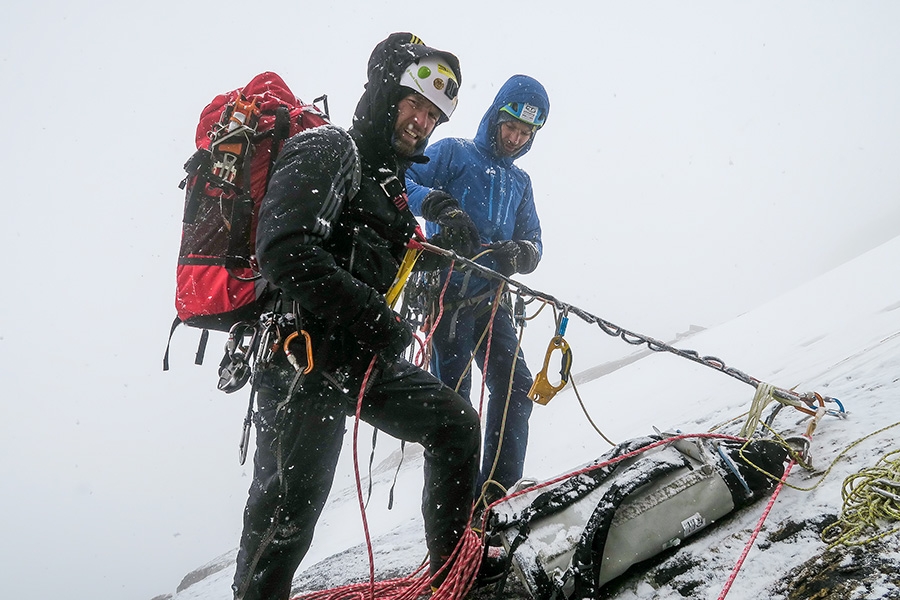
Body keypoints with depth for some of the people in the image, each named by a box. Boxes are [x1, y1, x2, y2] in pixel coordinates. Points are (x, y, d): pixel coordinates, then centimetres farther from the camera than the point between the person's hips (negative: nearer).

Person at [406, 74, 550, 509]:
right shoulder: (454, 153, 4)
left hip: (490, 298, 7)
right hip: (447, 291, -6)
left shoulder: (520, 182, 23)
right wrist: (427, 199, -28)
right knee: (453, 392, -7)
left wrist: (519, 254, -10)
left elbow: (532, 243, 15)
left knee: (516, 385, 2)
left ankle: (496, 489, 11)